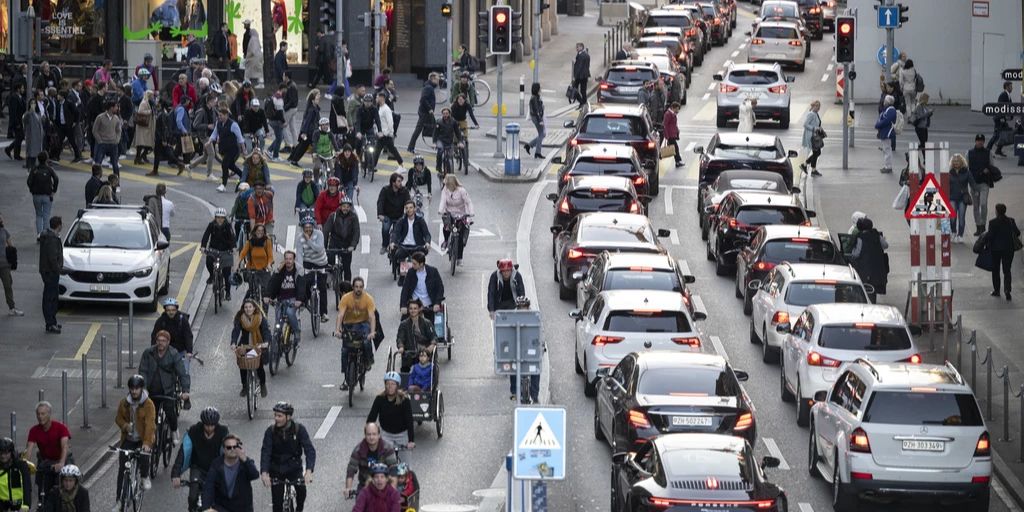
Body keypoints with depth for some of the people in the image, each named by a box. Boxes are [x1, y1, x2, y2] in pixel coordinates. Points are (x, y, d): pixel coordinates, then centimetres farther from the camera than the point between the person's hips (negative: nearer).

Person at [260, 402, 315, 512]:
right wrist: (264, 473, -37)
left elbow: (309, 449, -22)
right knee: (277, 502, -3)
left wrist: (309, 471, -38)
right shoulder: (271, 431, -12)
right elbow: (265, 452, -21)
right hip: (276, 470, 1)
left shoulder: (299, 429, -15)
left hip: (294, 468, -1)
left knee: (301, 490, -22)